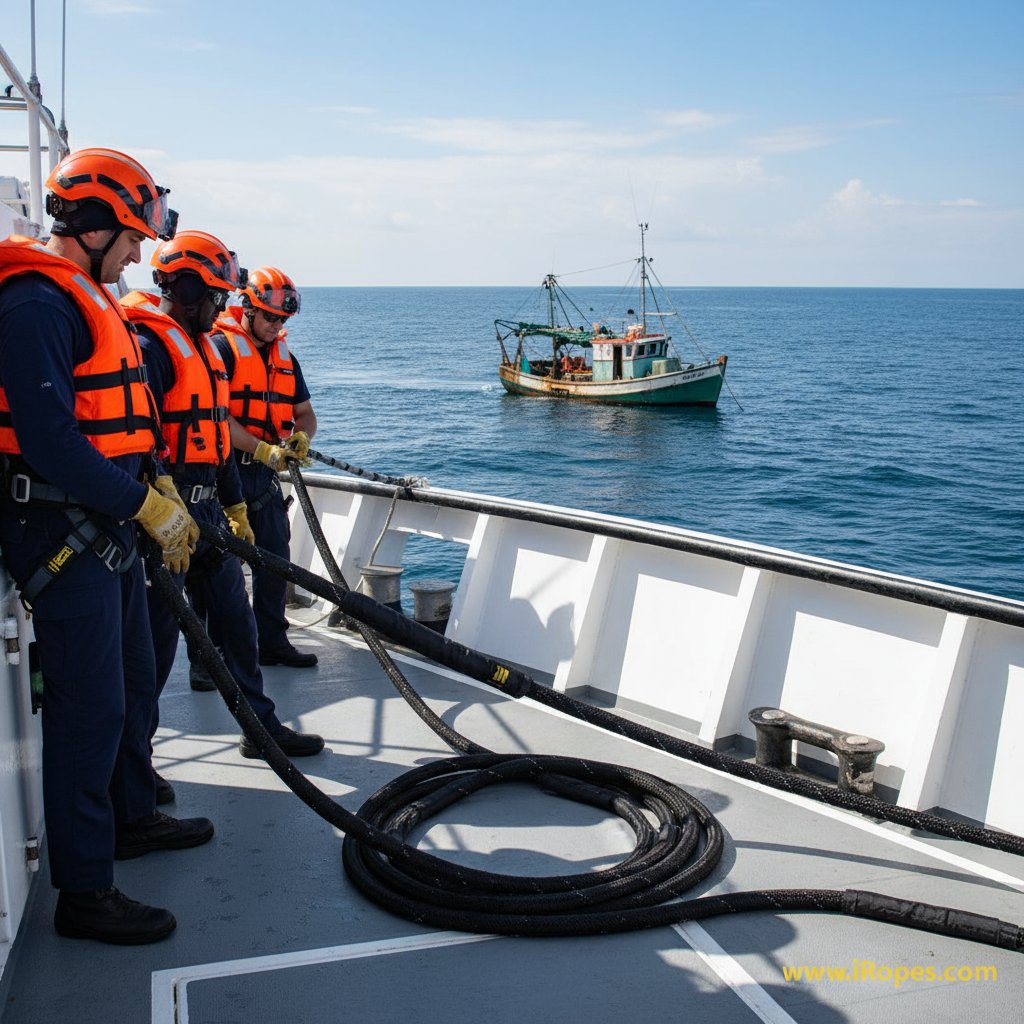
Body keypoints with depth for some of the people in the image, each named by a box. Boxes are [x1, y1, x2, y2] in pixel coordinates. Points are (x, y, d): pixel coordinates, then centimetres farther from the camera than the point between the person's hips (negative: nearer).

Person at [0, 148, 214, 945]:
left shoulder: (86, 297, 16)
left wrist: (163, 488, 11)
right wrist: (148, 506, -21)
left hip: (110, 529, 10)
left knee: (134, 685, 21)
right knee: (91, 709, -5)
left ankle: (132, 817, 40)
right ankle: (83, 893, 7)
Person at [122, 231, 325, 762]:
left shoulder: (202, 348, 17)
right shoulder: (149, 345, -14)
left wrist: (235, 510, 23)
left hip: (207, 508, 9)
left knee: (234, 618, 14)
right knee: (156, 634, 0)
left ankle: (261, 724, 26)